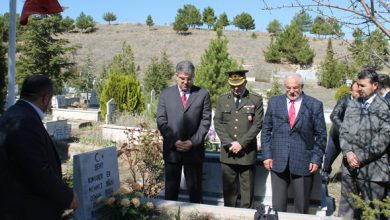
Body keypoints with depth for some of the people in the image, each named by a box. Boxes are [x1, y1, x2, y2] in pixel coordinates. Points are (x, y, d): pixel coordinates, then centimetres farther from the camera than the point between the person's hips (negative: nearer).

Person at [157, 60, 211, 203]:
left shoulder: (203, 94, 3)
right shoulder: (166, 94, 7)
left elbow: (205, 121, -1)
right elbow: (161, 121, 2)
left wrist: (192, 142, -11)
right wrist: (174, 142, -10)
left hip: (194, 150, -1)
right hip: (171, 149, 1)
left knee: (195, 189, 7)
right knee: (171, 189, 8)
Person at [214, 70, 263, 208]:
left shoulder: (256, 100, 2)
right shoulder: (222, 100, 10)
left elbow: (257, 124, -5)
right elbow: (217, 123, 4)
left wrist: (241, 143, -12)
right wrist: (229, 143, -8)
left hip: (247, 153, -2)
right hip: (228, 153, 2)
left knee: (247, 190, 3)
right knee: (229, 190, 7)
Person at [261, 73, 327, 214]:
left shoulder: (314, 105, 0)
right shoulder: (274, 102, 6)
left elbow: (321, 135, 2)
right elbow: (266, 130, 8)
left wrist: (317, 159, -4)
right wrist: (267, 155, 1)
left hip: (303, 163, -1)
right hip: (278, 161, 2)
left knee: (302, 207, 9)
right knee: (278, 205, 7)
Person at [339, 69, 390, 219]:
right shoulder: (352, 105, 11)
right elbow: (344, 131, 9)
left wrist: (361, 157, -13)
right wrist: (348, 153, -7)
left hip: (372, 170, -5)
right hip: (350, 167, 5)